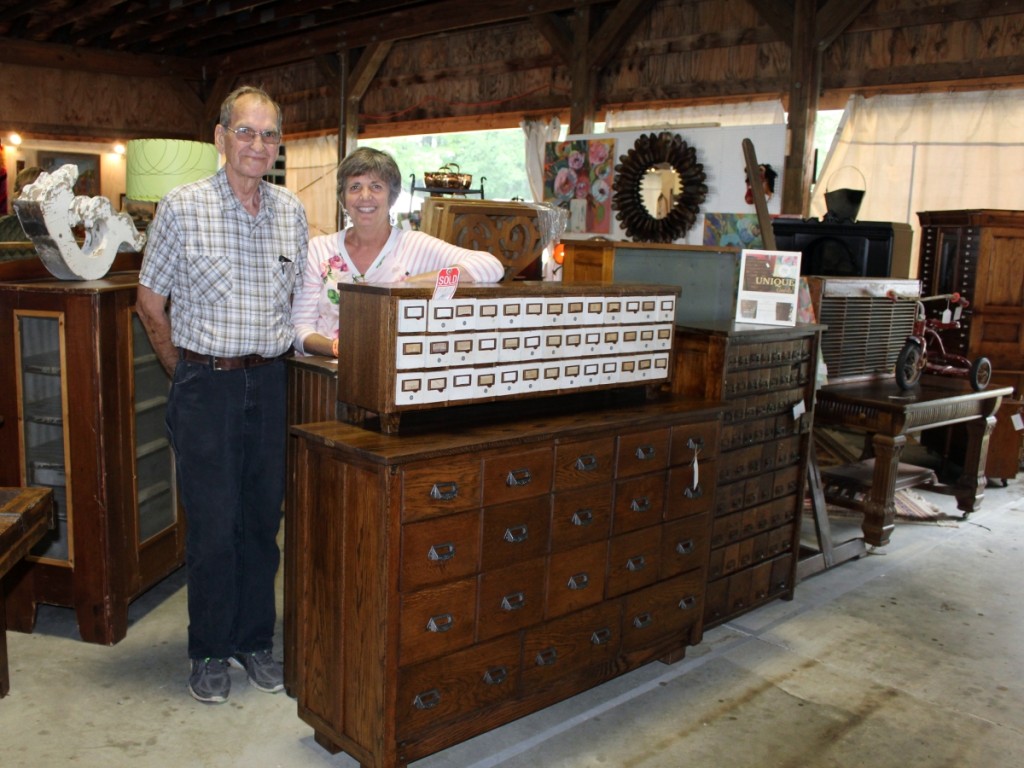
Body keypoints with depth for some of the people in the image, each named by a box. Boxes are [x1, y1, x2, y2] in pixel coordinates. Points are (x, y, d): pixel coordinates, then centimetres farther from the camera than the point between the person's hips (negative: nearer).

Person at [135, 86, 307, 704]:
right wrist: (188, 372, 3)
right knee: (212, 524, 2)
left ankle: (255, 641, 26)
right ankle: (210, 652, 20)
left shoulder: (292, 211, 7)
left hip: (271, 382, 3)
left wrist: (275, 364, 10)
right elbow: (150, 301, 3)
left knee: (263, 518, 10)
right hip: (205, 385, -3)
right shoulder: (183, 207, -4)